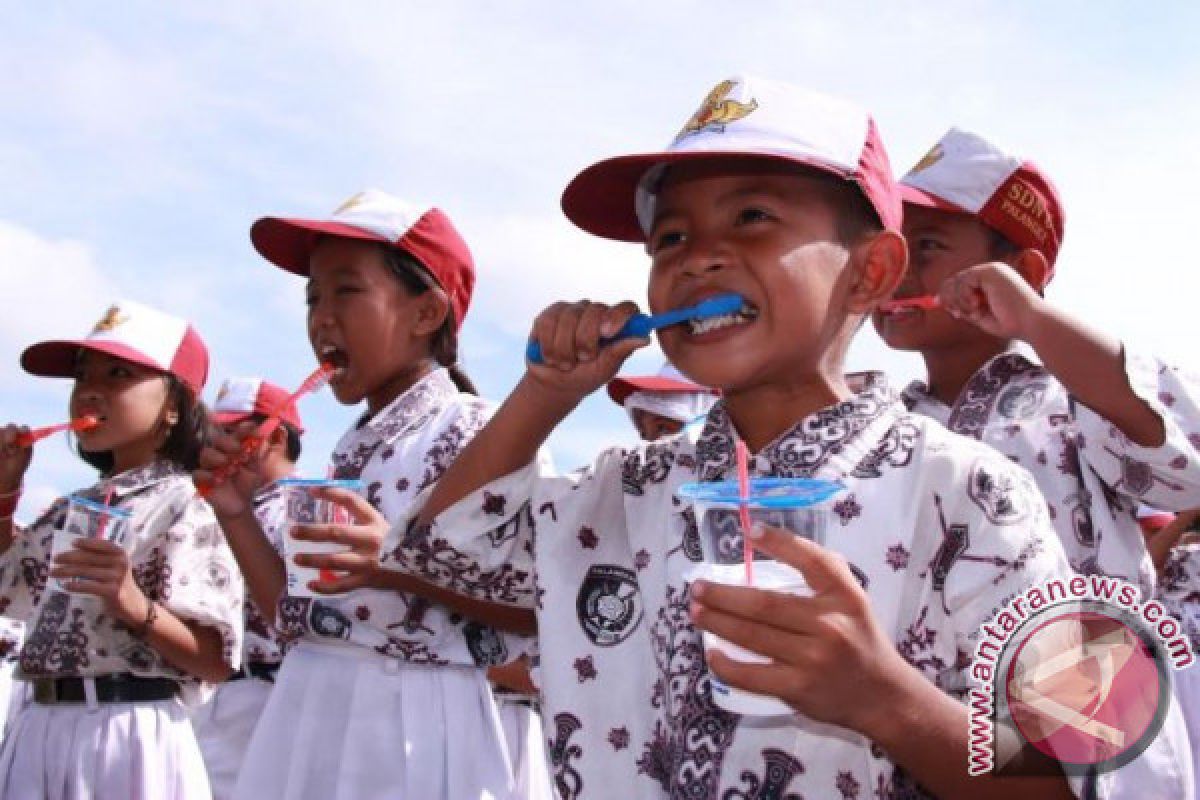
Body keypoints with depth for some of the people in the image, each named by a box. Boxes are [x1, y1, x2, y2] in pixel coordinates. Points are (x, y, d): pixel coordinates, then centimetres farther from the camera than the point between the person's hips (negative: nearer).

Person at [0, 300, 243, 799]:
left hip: (130, 734, -7)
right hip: (41, 732, 7)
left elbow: (217, 662, -14)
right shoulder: (72, 508, 13)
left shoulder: (188, 505, -10)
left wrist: (136, 607, -29)